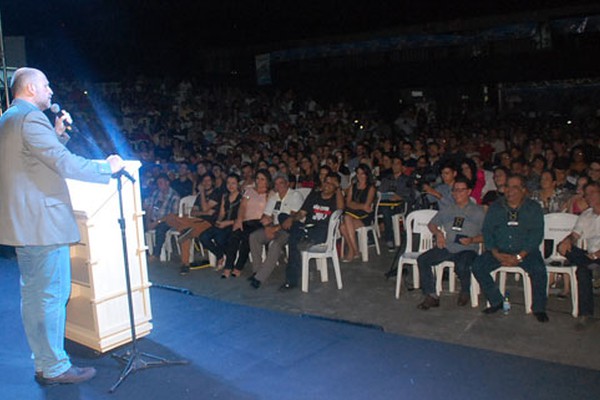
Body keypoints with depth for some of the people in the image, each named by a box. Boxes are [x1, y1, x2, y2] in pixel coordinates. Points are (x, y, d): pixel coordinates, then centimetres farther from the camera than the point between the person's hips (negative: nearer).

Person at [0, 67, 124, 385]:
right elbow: (64, 163, -22)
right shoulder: (31, 118, -15)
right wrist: (108, 167, -12)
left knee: (33, 296, 15)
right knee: (52, 296, -2)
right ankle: (55, 368, 7)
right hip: (43, 223, -11)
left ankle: (43, 364, 26)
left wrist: (57, 133, 14)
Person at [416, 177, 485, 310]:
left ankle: (465, 292, -2)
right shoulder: (448, 210, 20)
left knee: (461, 266, -36)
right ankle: (431, 296, -15)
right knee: (422, 259, -18)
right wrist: (438, 233, 5)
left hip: (467, 250, -4)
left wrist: (472, 240, -16)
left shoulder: (478, 212, 8)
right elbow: (431, 223, 25)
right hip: (446, 247, 4)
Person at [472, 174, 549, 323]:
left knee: (539, 269, -30)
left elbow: (537, 234, -6)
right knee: (477, 266, -19)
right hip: (499, 250, 2)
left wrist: (519, 256, -18)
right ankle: (496, 301, -2)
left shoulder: (533, 208, 1)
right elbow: (487, 231, 3)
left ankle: (539, 308, -8)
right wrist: (496, 254, -12)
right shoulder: (495, 207, 8)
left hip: (525, 251, -2)